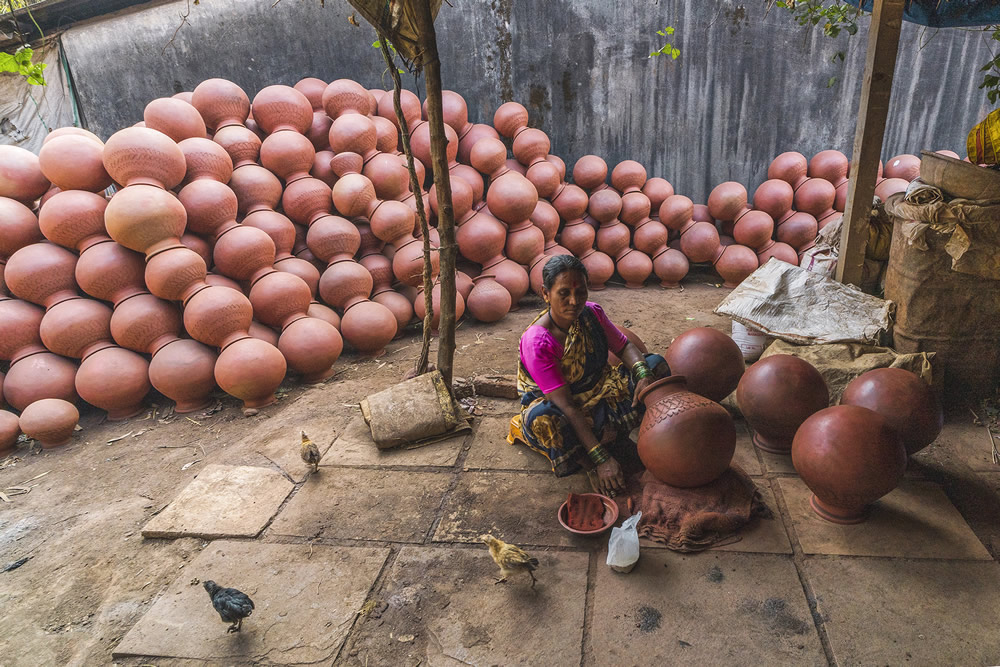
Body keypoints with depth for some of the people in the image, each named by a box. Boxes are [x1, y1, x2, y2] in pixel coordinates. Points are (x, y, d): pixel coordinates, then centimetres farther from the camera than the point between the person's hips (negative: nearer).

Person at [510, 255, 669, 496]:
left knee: (656, 365, -7)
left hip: (600, 391, 7)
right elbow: (566, 406, -32)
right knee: (542, 418, -43)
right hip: (560, 410, -6)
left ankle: (617, 436, -11)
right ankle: (589, 466, -15)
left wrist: (644, 375, -21)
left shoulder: (592, 312, -10)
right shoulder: (536, 342, -29)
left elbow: (624, 346, 3)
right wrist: (601, 459, -36)